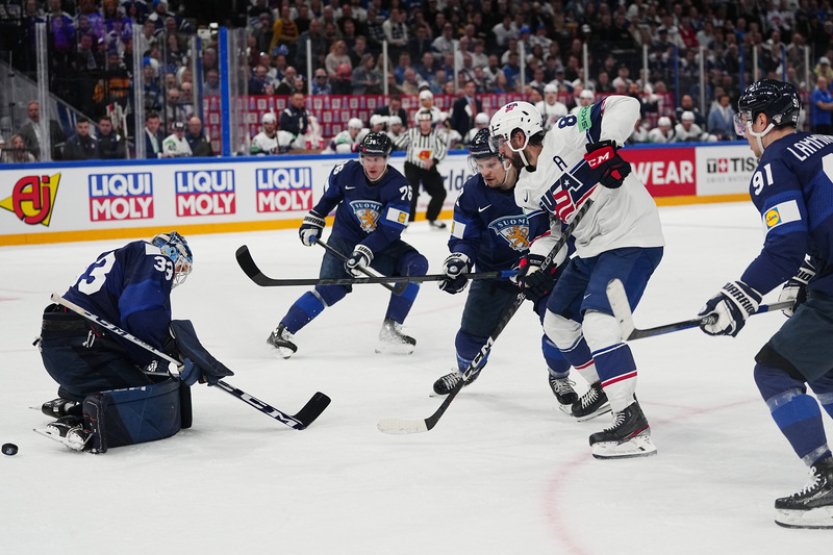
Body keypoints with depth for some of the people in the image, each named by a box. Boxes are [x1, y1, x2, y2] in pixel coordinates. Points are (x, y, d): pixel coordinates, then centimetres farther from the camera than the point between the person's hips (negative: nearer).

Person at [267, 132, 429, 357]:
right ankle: (282, 332, -15)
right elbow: (329, 196, 9)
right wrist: (313, 222, 10)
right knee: (331, 287, -20)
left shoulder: (399, 186, -20)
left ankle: (390, 330, -14)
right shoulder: (345, 173, -15)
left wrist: (365, 252, -35)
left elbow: (388, 230, -25)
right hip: (345, 237, -1)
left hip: (381, 242, 2)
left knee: (415, 265, -19)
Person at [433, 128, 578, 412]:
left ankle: (559, 378, 13)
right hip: (494, 268, 2)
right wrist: (459, 260, -27)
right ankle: (466, 370, 40)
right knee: (475, 327, 5)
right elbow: (464, 237, -5)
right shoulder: (473, 192, -13)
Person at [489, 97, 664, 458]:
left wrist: (605, 147, -32)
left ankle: (632, 424, -26)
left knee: (597, 322, -25)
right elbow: (551, 227, 14)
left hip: (632, 239, -10)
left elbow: (624, 106, -20)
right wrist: (536, 262, -4)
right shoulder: (527, 189, 10)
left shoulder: (566, 136, -15)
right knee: (557, 321, 19)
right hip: (590, 249, 10)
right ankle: (603, 387, 38)